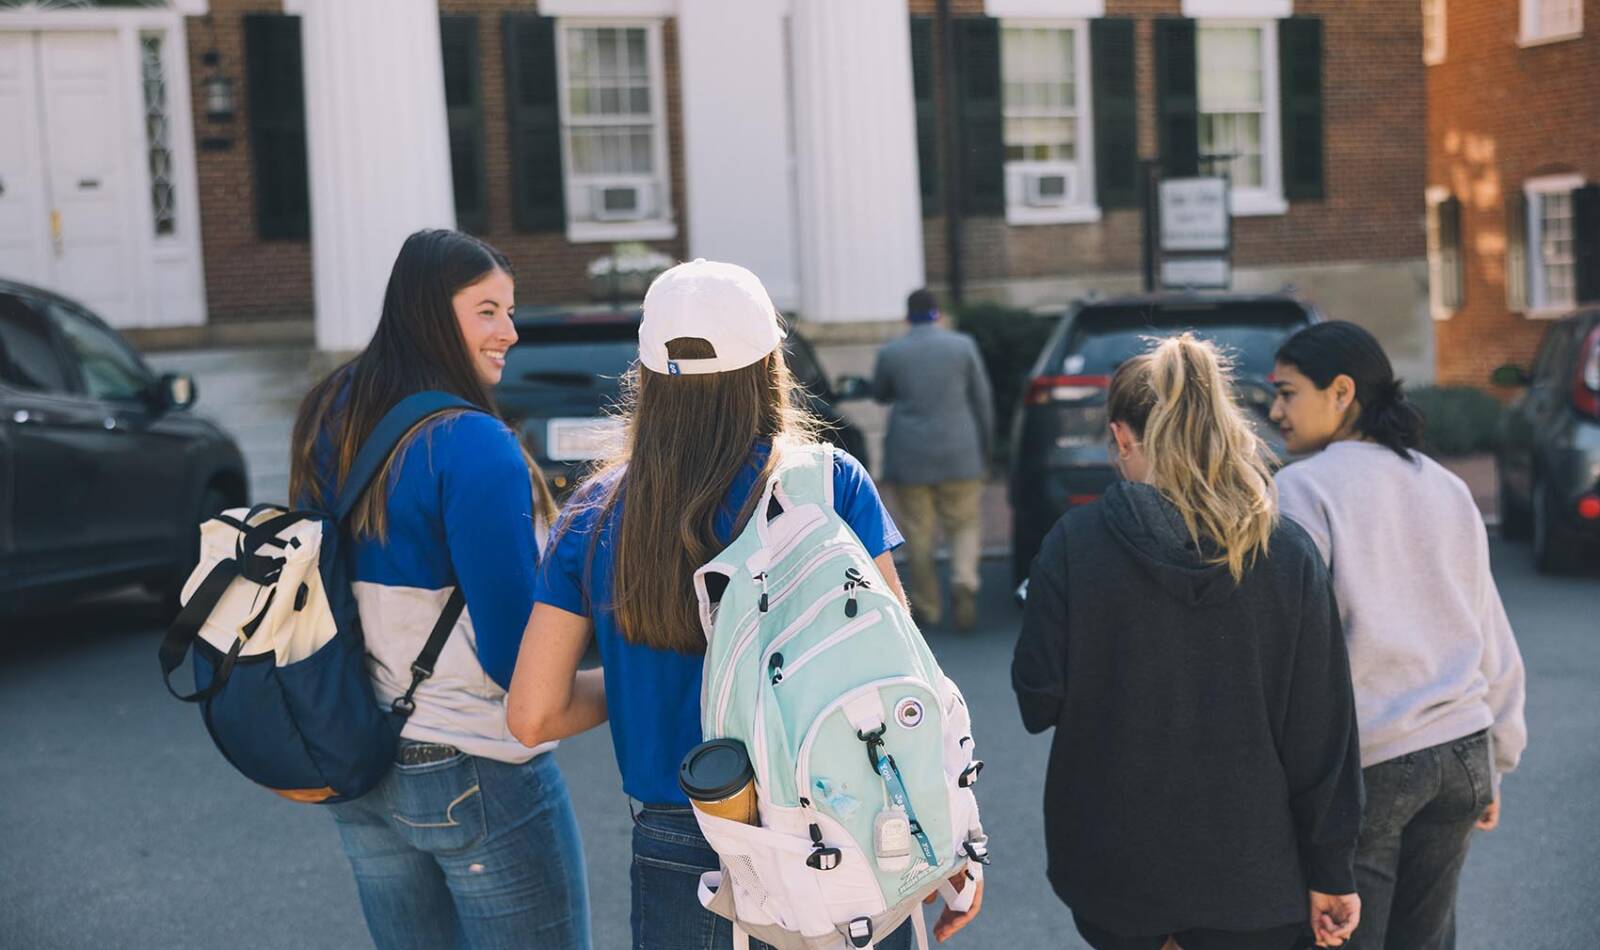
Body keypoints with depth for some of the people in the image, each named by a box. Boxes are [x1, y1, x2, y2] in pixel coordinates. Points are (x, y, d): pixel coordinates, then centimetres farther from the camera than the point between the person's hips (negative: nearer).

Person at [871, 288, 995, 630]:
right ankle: (964, 580, -16)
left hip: (909, 457, 0)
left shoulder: (890, 353, -1)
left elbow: (880, 395, 15)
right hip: (959, 454, 0)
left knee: (918, 530, 8)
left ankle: (926, 605, 12)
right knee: (965, 524, 10)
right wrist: (986, 446, 13)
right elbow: (982, 398, 3)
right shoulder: (963, 345, -1)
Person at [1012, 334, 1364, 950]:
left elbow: (1039, 702, -8)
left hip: (1114, 869, -1)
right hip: (1249, 870, 1)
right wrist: (1331, 873, 3)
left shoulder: (1075, 543, -11)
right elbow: (1322, 732, -4)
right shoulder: (1289, 554, -6)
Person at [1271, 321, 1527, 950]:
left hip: (1364, 767, -6)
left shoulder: (1303, 487, -8)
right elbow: (1495, 644, 15)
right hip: (1462, 750, 6)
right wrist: (1494, 766, 22)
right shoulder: (1448, 489, 11)